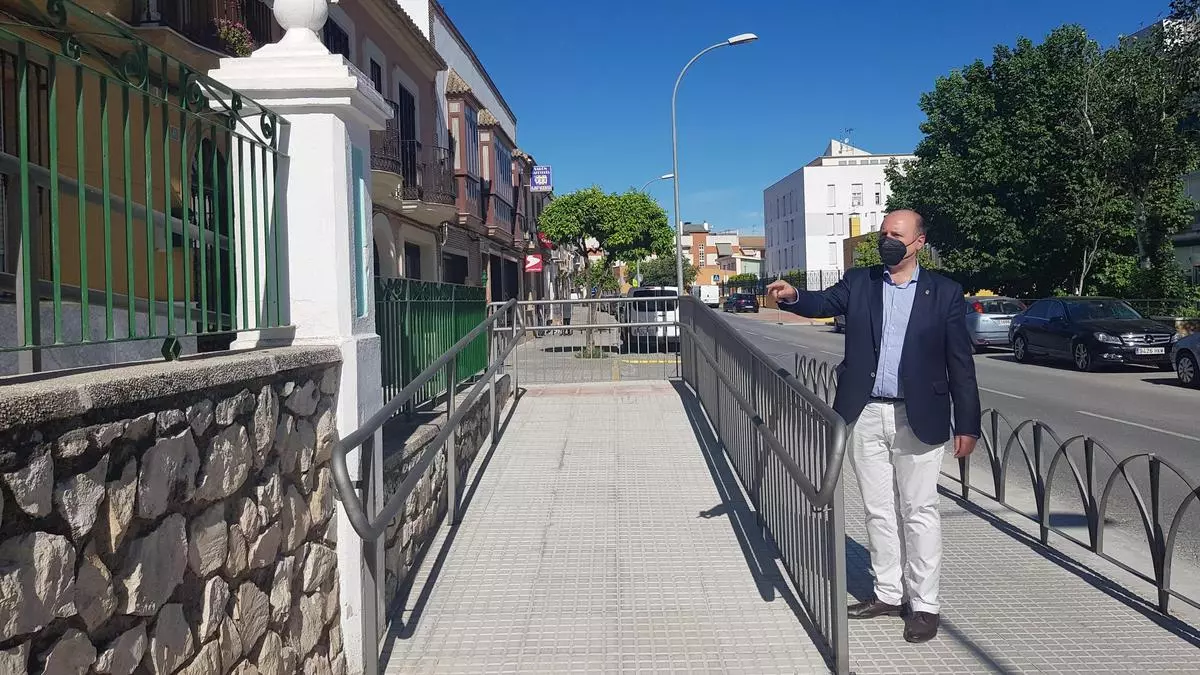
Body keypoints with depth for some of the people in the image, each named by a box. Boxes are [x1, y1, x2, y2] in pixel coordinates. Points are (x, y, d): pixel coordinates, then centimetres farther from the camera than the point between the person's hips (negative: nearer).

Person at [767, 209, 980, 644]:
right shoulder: (859, 282, 7)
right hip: (865, 416, 3)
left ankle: (924, 604, 14)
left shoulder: (944, 293, 0)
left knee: (919, 512, 3)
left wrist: (967, 425, -4)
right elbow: (823, 302, -9)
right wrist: (792, 296, -32)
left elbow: (960, 363, -1)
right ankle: (888, 594, 25)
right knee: (878, 510, 12)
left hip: (917, 419, -3)